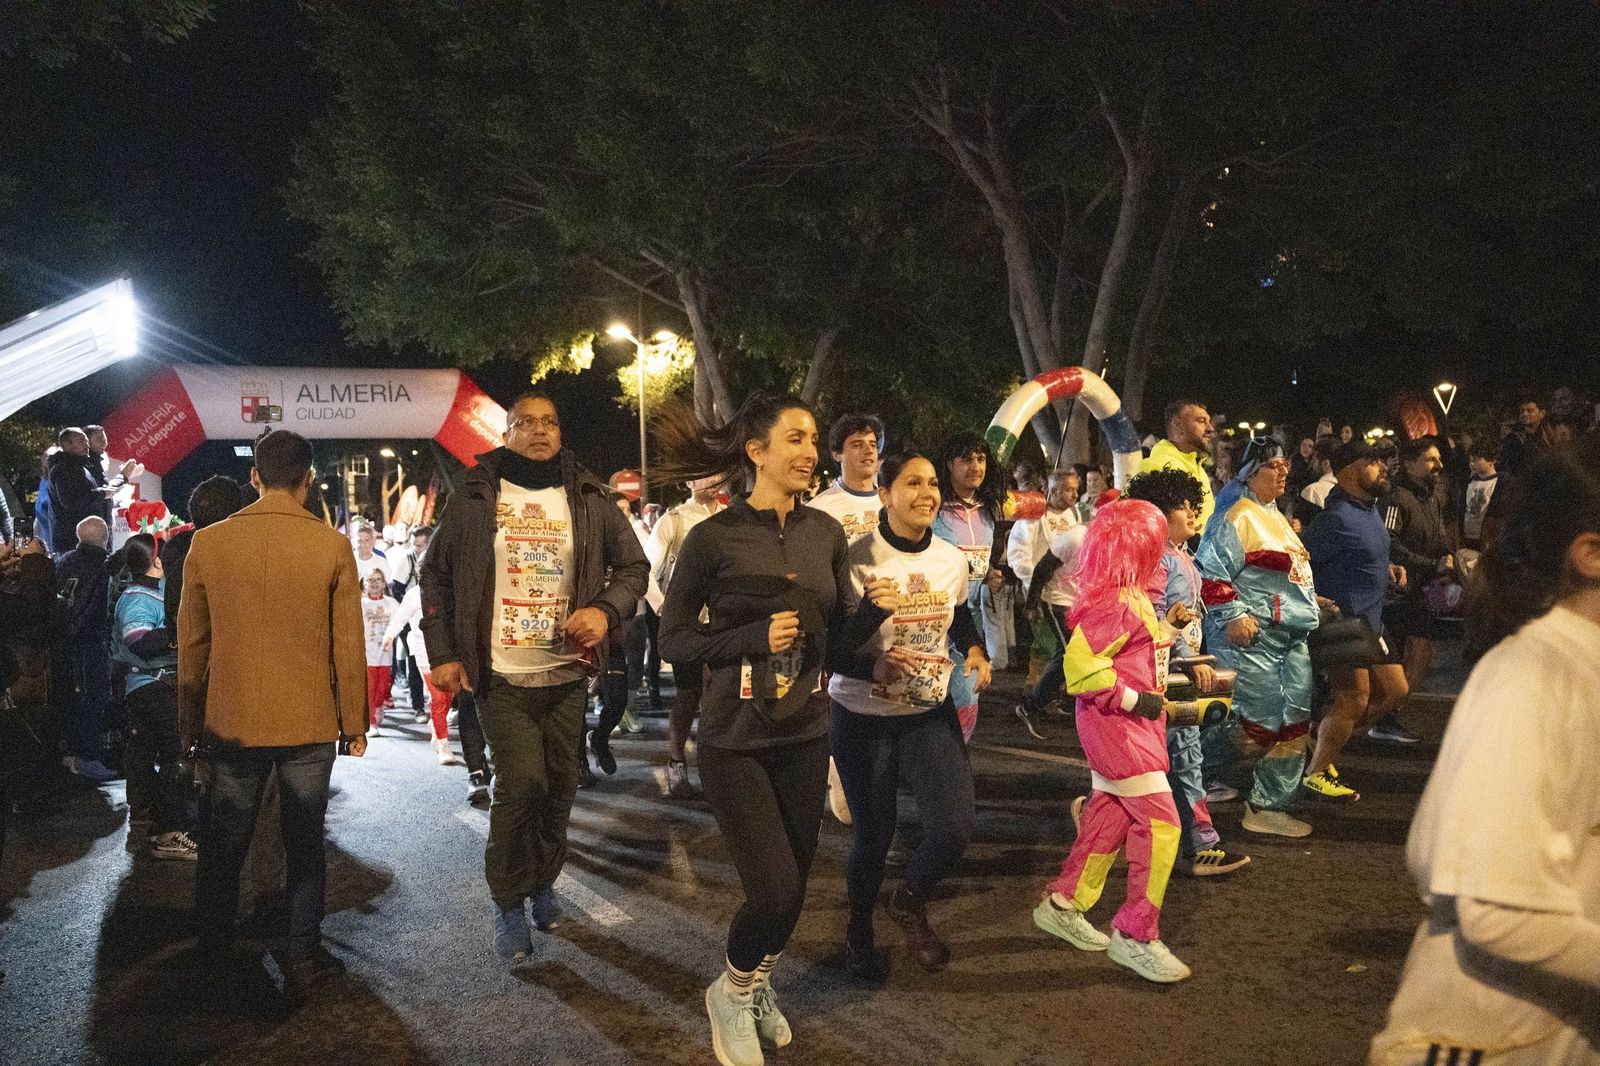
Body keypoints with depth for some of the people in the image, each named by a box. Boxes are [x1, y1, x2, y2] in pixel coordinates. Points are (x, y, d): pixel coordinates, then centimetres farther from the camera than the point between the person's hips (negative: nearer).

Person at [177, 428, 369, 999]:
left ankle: (214, 956, 29)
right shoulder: (333, 547, -8)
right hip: (309, 723, -1)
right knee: (304, 845, 10)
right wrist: (354, 724, 5)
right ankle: (302, 961, 17)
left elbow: (192, 643, 4)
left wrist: (189, 724, 14)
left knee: (222, 846, 16)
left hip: (232, 722, 1)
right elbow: (348, 645, -5)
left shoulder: (208, 543, -3)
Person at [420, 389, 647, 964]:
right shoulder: (475, 497, 0)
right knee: (523, 782, -12)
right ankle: (508, 901, 9)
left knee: (560, 785, 10)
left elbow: (633, 566, 9)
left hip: (567, 673, 3)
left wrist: (605, 610, -11)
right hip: (500, 674, -2)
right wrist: (442, 654, -1)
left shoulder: (588, 498, 4)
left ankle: (541, 883, 33)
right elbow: (435, 573, 6)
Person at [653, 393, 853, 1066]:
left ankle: (758, 984, 42)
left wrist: (871, 606, -8)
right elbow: (673, 641, -8)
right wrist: (756, 638, -19)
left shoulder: (825, 532, 2)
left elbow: (839, 633, 10)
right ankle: (732, 992, 22)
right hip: (736, 740, -5)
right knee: (775, 887, -9)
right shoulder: (713, 538, -12)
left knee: (795, 881, 13)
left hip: (806, 736, 5)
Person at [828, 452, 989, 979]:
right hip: (864, 717, -4)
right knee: (873, 836, 6)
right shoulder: (857, 561, -16)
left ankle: (909, 904, 24)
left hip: (931, 713, 4)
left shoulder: (952, 560, -1)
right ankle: (859, 930, 37)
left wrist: (976, 650, -2)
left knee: (955, 827, -9)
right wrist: (873, 665, -35)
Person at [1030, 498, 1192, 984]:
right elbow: (1081, 664, -26)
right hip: (1117, 725, -10)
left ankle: (1063, 904, 27)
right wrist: (1134, 700, -20)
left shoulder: (1131, 598, 11)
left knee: (1110, 815, 15)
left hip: (1133, 723, 10)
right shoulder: (1114, 603, -21)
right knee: (1159, 821, -8)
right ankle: (1136, 935, 0)